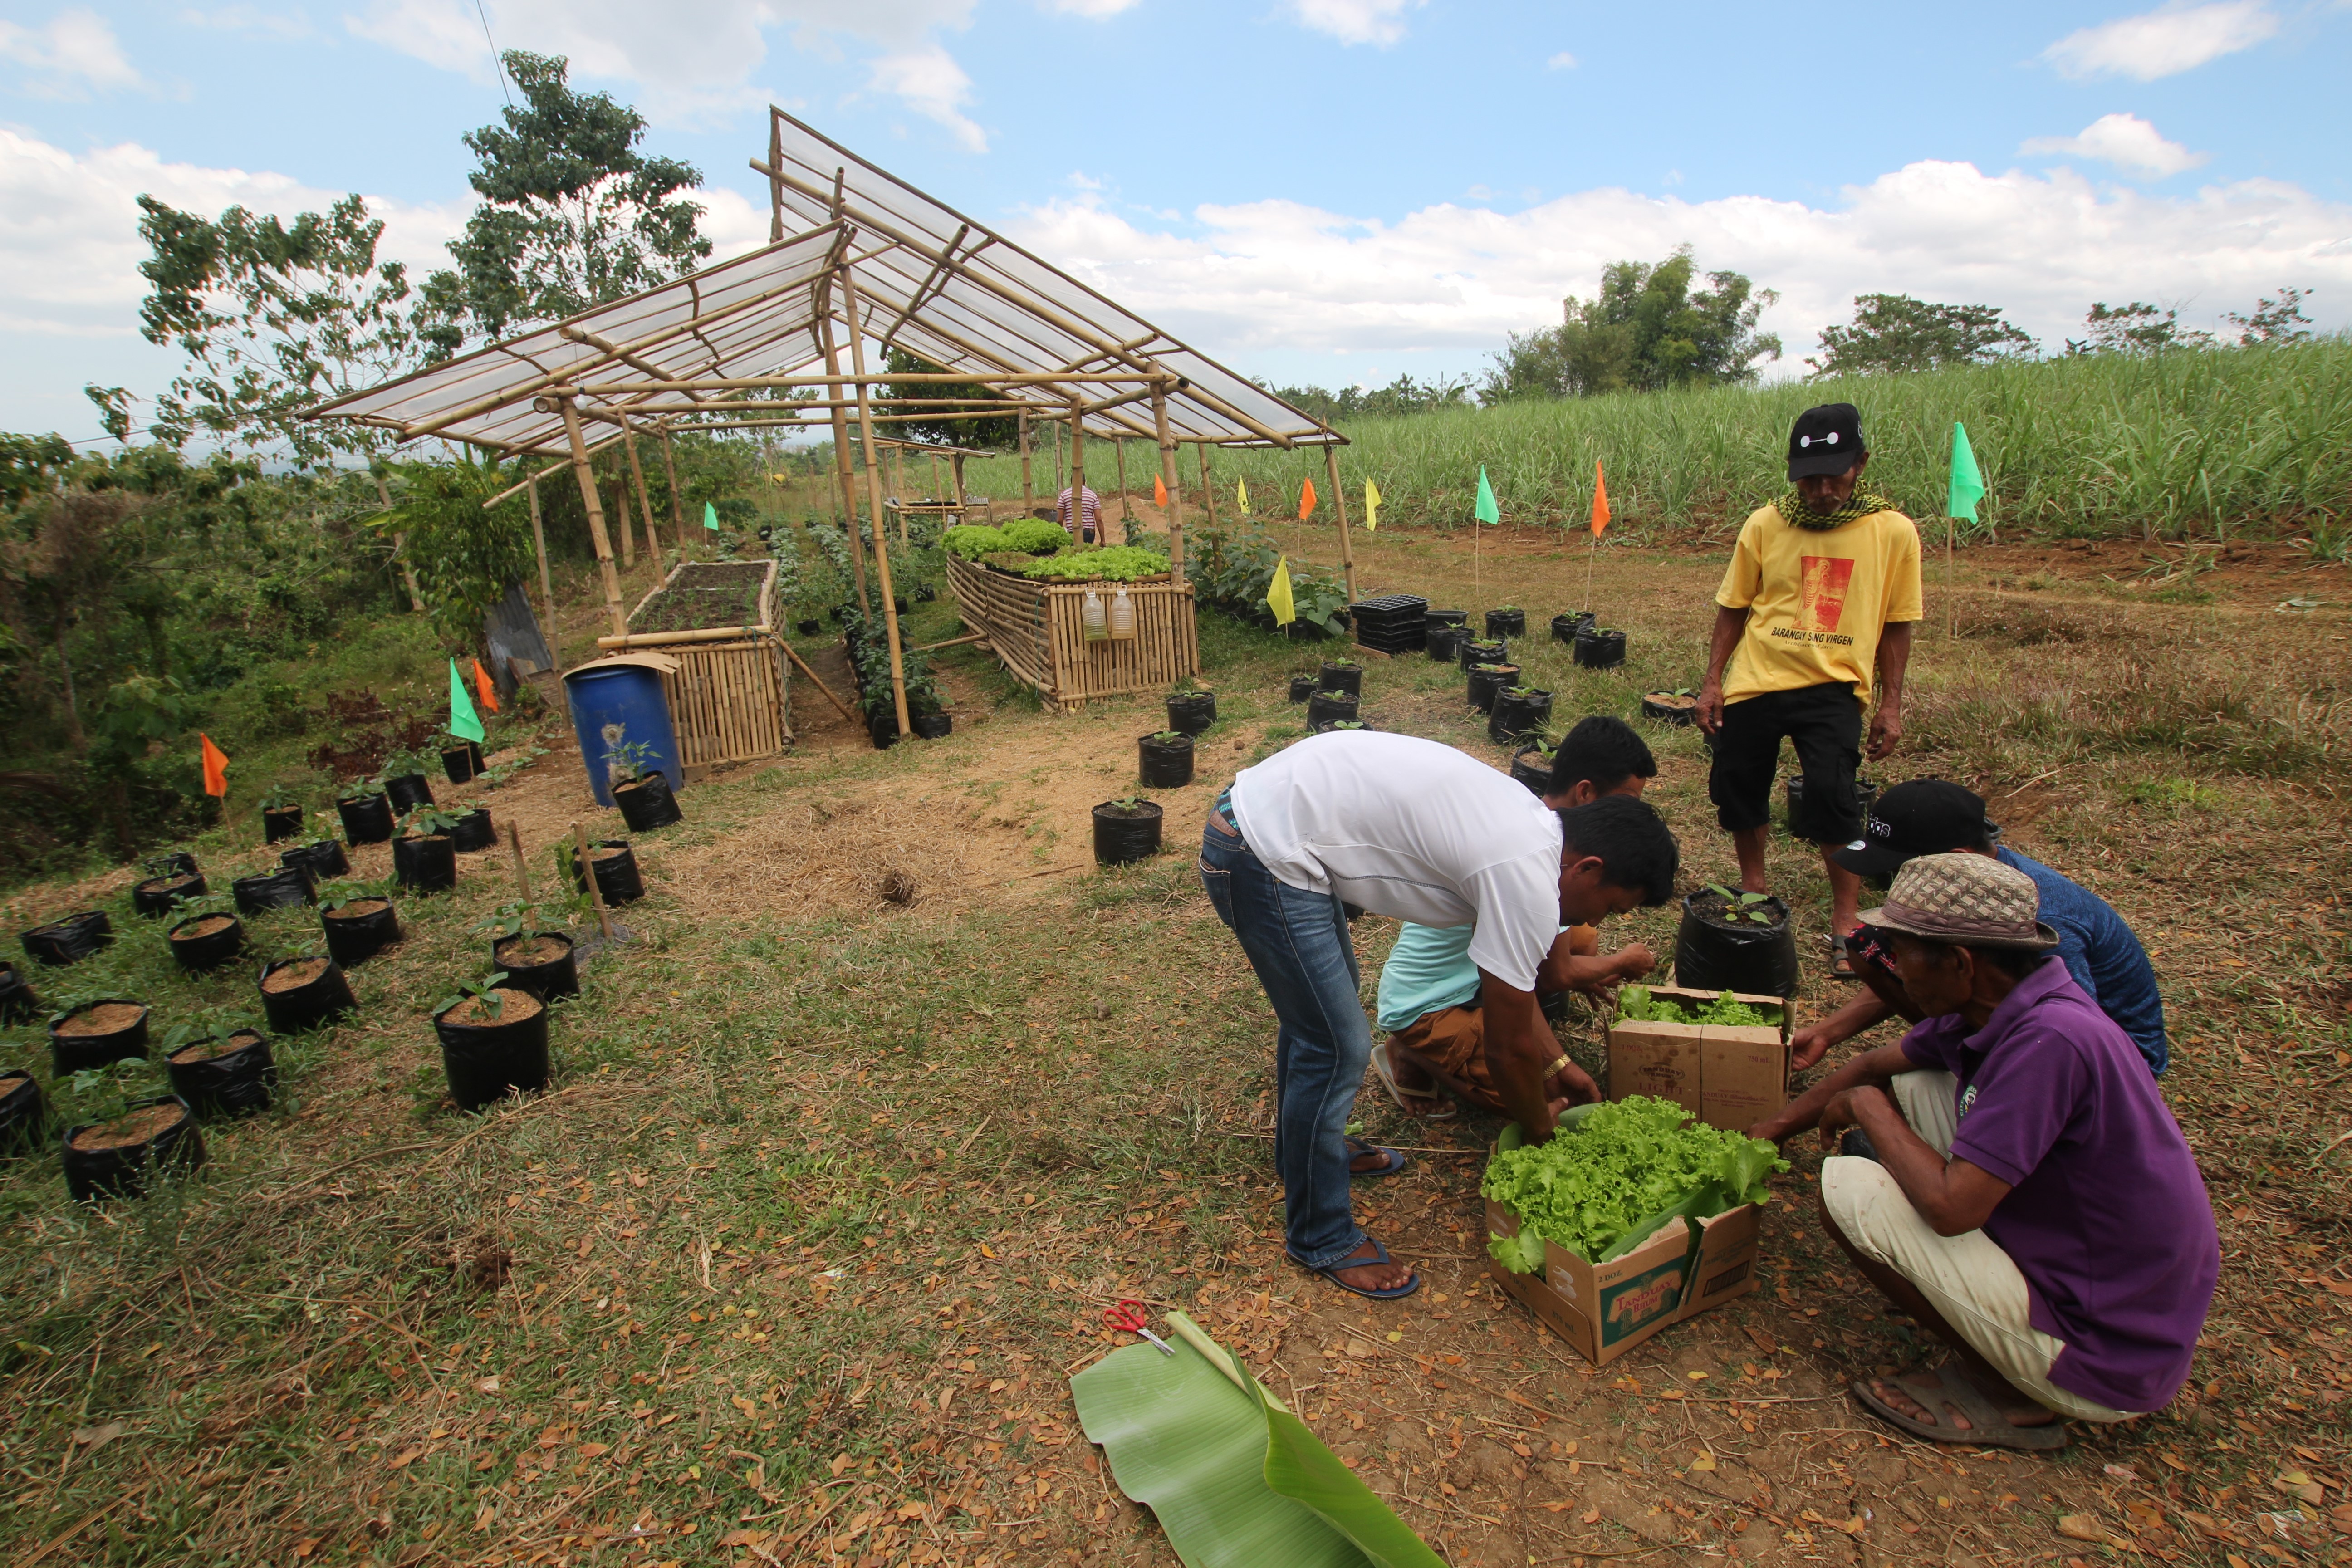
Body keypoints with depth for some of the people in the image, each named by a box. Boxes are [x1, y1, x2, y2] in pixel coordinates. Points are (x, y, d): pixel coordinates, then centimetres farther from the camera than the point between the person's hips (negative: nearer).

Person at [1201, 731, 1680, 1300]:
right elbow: (1509, 1045, -7)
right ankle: (1322, 1240, 17)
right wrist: (1540, 1129, 12)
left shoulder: (1528, 825, 10)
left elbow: (1508, 980, 25)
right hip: (1266, 856, -11)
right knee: (1338, 1046, -3)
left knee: (1318, 1005, 27)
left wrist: (1558, 1064, 30)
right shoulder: (1529, 879, -17)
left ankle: (1303, 1149, 49)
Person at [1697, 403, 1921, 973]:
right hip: (1755, 681, 2)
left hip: (1833, 686, -2)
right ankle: (1753, 886, 34)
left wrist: (1891, 704, 3)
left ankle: (1846, 919, 4)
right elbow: (1733, 608, 7)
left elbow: (1895, 624, 4)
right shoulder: (1764, 525, 0)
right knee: (1737, 787, 8)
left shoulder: (1893, 531, -1)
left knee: (1832, 793, -14)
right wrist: (1712, 682, 3)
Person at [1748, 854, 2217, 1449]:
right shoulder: (1989, 1003, -3)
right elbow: (1879, 1065, 15)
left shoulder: (2050, 1042, -30)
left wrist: (1868, 1109, -14)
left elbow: (1951, 1207, -30)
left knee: (1847, 1188, -15)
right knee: (1909, 1089, 7)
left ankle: (2009, 1397, 2)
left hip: (2106, 1362, -9)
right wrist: (1780, 1124, 16)